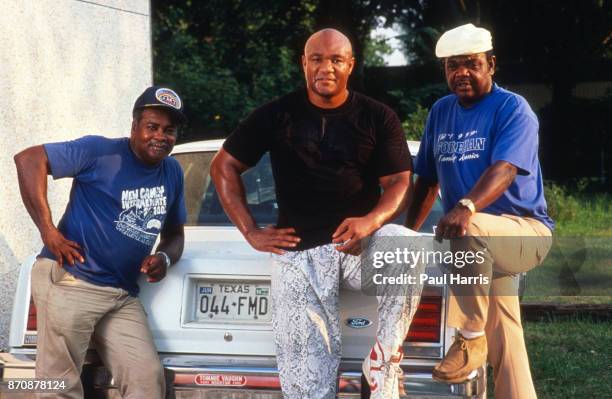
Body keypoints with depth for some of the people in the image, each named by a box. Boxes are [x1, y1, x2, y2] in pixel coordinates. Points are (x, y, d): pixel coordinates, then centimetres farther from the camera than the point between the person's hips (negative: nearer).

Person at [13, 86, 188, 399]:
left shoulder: (172, 173, 14)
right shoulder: (100, 151, -7)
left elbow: (174, 234, 26)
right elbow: (29, 160, -11)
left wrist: (164, 257, 1)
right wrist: (47, 229, -15)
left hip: (123, 296, 6)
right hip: (69, 282, -6)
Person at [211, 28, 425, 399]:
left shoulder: (379, 117, 5)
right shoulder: (277, 115, 6)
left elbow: (399, 181, 1)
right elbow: (224, 166, 12)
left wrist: (372, 220, -22)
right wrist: (251, 232, 4)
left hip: (360, 239, 0)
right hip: (299, 251, 0)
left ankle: (385, 368, -22)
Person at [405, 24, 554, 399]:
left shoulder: (513, 109, -10)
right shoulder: (441, 112, 10)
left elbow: (504, 169, -28)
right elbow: (428, 181, 18)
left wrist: (466, 206, -45)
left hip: (526, 231, -7)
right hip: (483, 246, 7)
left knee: (468, 232, -37)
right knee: (504, 350, 3)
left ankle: (471, 339, -25)